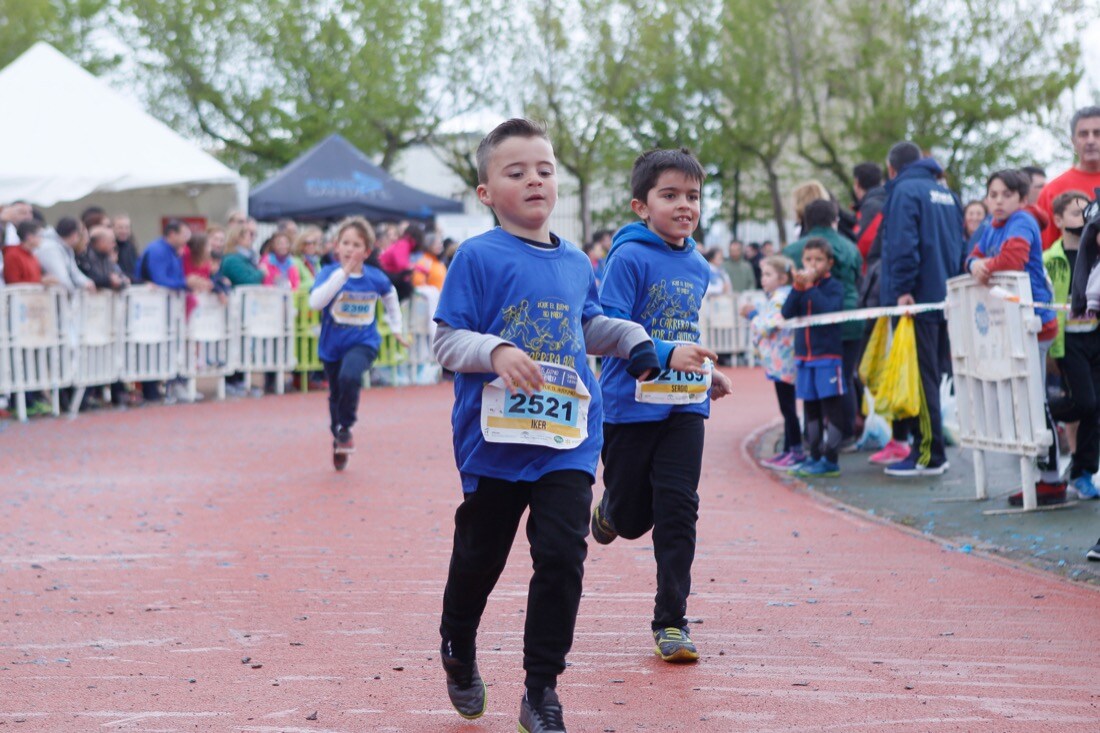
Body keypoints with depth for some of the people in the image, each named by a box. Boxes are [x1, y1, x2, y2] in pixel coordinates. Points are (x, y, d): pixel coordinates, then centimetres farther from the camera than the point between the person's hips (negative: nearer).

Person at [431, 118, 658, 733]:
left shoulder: (576, 263, 9)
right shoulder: (478, 257, -7)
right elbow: (448, 341, -10)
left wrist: (636, 340, 11)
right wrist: (497, 352, -27)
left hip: (568, 437, 3)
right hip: (495, 436, -3)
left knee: (562, 554, -8)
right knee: (480, 555, 12)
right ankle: (459, 649, 41)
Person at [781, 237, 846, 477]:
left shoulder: (834, 286, -4)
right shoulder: (801, 286, 10)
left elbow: (830, 309, -21)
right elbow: (787, 313, -1)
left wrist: (810, 287, -19)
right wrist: (798, 287, -13)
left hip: (828, 356, -6)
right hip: (804, 356, 6)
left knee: (831, 407, -4)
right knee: (810, 408, 12)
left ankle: (830, 459, -4)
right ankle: (813, 456, 19)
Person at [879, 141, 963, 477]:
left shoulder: (904, 191, -8)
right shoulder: (945, 194, 17)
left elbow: (902, 244, -19)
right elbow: (958, 244, 20)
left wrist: (902, 289, -21)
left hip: (916, 301, -8)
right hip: (945, 297, 8)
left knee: (920, 377, -7)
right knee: (931, 375, 13)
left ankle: (928, 455, -9)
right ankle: (930, 450, 16)